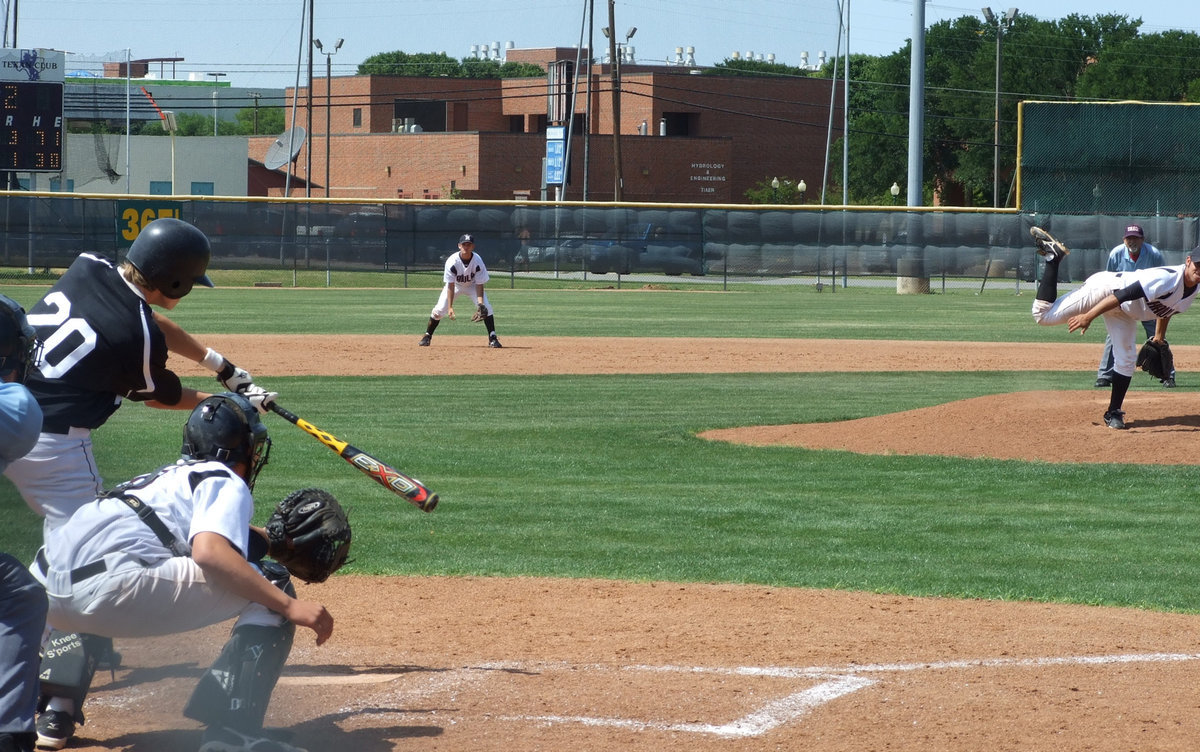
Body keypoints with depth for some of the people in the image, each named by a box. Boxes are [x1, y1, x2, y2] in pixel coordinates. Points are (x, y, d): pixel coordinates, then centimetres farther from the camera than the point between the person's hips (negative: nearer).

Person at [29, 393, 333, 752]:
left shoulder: (168, 477, 33)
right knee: (270, 585, -1)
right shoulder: (227, 483, 8)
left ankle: (56, 710, 27)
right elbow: (208, 552, -12)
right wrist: (289, 605, -12)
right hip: (108, 587, -8)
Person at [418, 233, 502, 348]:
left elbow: (479, 285, -24)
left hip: (472, 285, 1)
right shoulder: (452, 261, -32)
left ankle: (492, 338, -12)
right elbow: (451, 286, -29)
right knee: (439, 309, -12)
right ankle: (427, 336, 7)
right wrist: (450, 307, -34)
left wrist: (480, 303, -39)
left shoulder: (478, 261, -29)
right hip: (455, 284, 0)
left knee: (486, 307, -19)